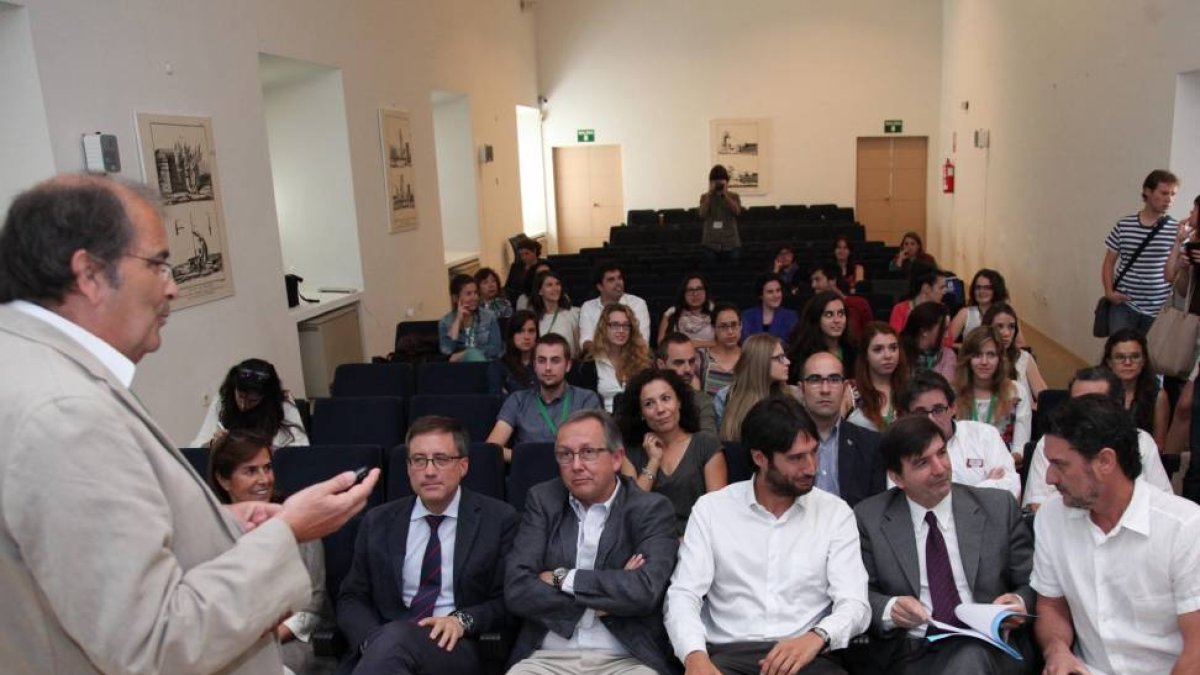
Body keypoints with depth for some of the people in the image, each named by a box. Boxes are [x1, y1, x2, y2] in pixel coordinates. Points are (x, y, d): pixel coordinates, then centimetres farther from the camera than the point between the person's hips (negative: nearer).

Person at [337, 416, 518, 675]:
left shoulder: (498, 519, 2)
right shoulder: (378, 522, 11)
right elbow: (352, 598, 11)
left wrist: (464, 620, -17)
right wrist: (372, 639, -10)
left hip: (456, 646, -3)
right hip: (384, 647, 3)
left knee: (393, 640, -34)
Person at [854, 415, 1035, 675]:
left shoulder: (998, 507, 7)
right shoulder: (869, 518, 4)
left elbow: (1032, 584, 11)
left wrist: (1021, 603, -11)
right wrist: (888, 609, -16)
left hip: (989, 647, 1)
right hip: (911, 654, 0)